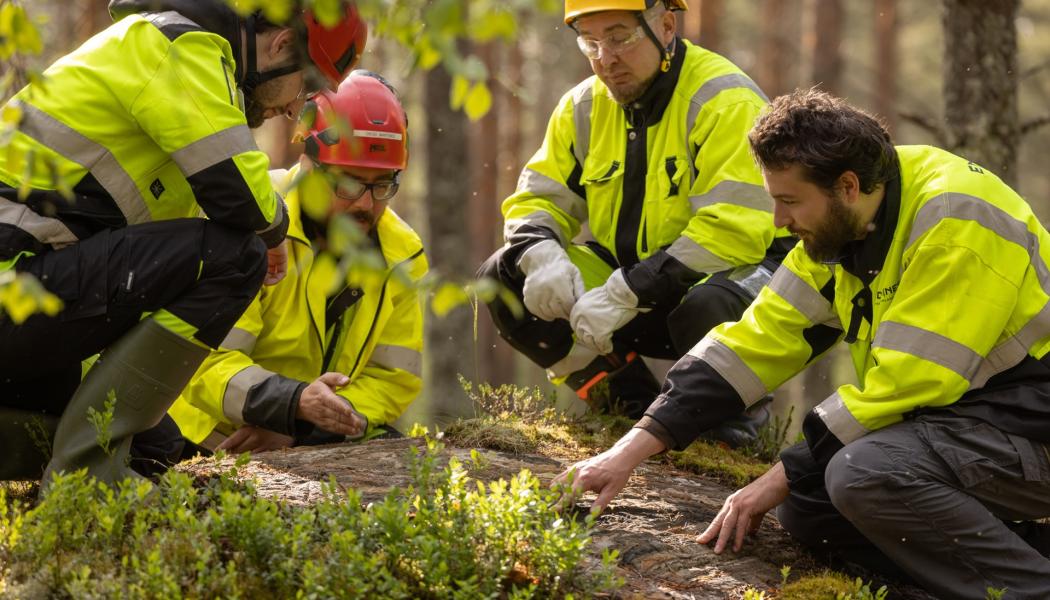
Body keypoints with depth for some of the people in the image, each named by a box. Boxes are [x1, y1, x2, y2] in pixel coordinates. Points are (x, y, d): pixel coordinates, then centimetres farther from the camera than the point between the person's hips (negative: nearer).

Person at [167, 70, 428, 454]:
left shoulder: (400, 254, 1)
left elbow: (393, 379, -1)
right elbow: (206, 360, -22)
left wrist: (297, 426, -18)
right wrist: (295, 401, -40)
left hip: (316, 441, 6)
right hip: (214, 440, -6)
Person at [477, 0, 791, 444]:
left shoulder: (724, 100, -19)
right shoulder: (583, 107, 3)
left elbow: (734, 230, -28)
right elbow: (538, 198, 5)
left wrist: (627, 292, -33)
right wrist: (541, 254, -22)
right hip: (627, 271, 7)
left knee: (707, 306, -42)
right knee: (504, 278, -10)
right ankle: (632, 403, -3)